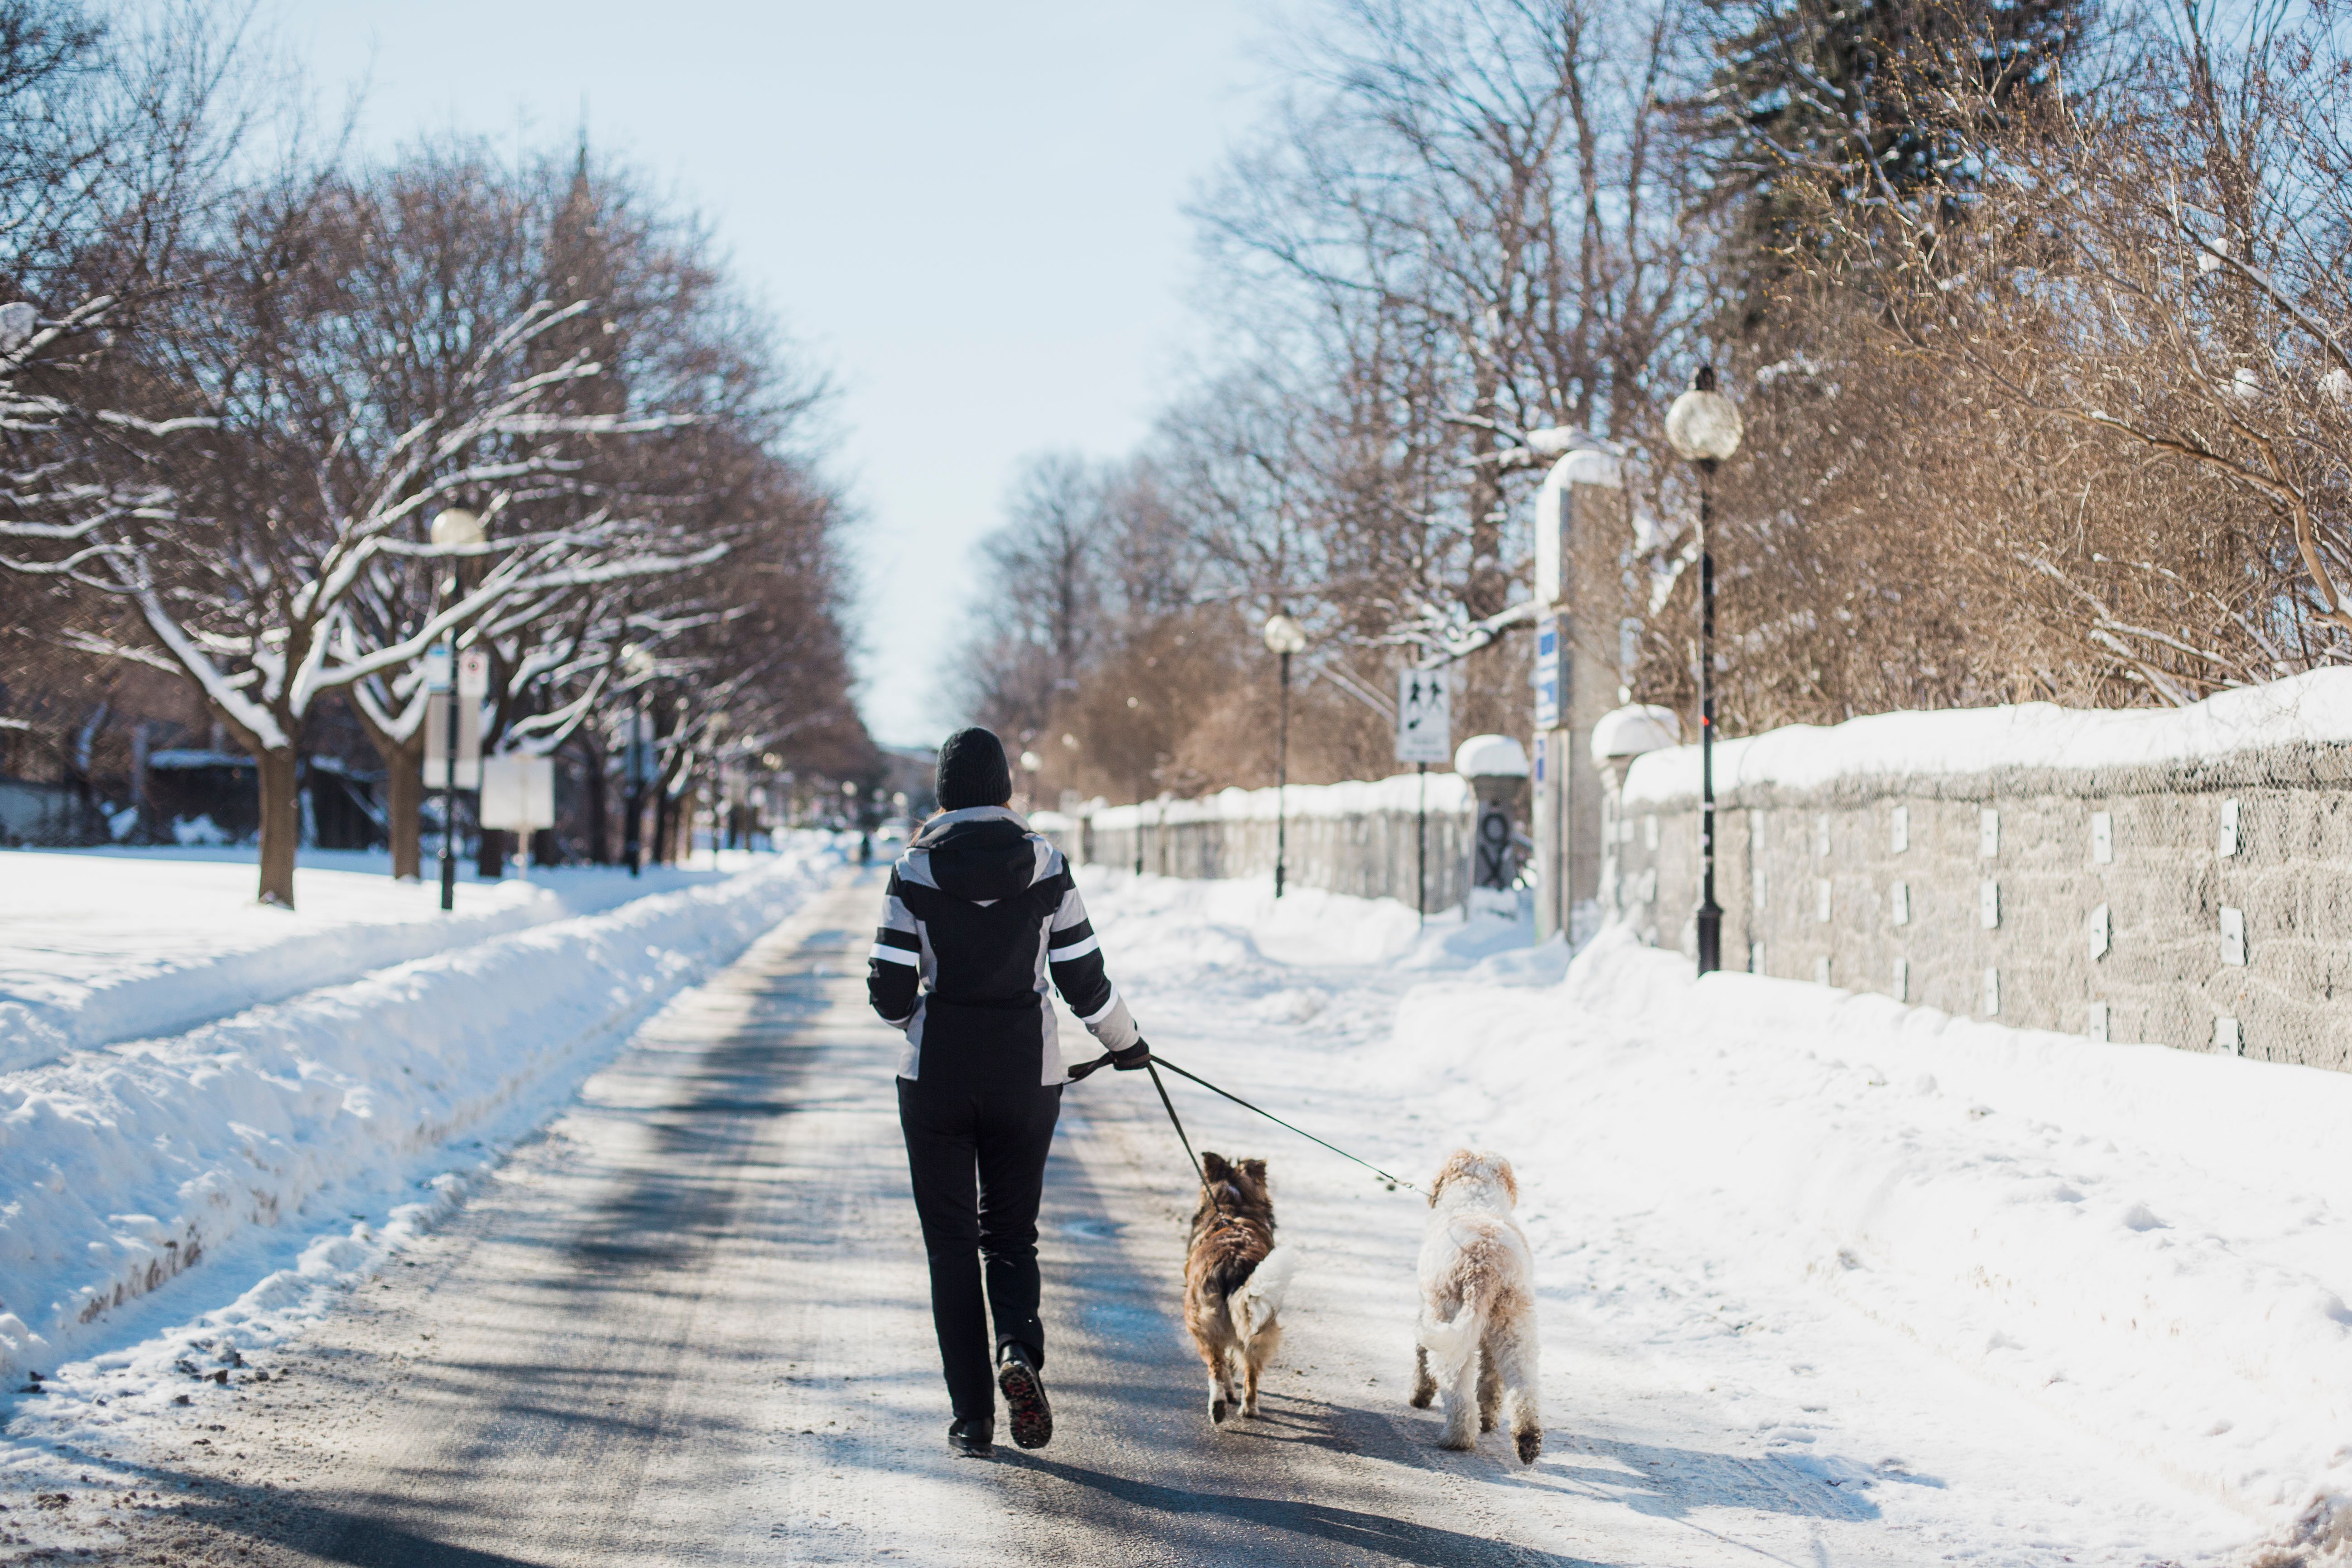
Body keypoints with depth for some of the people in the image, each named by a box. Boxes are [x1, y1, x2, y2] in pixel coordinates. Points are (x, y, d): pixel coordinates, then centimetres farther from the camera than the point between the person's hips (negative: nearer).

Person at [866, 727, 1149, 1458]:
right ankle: (1019, 1350, -13)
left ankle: (972, 1418, 6)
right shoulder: (1045, 864, -3)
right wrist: (1125, 1043, 18)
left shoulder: (916, 869, -6)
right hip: (1025, 1075, 1)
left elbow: (890, 994, -6)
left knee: (951, 1242, 9)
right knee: (1011, 1232, 16)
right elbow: (1084, 981, 0)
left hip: (936, 1076, -1)